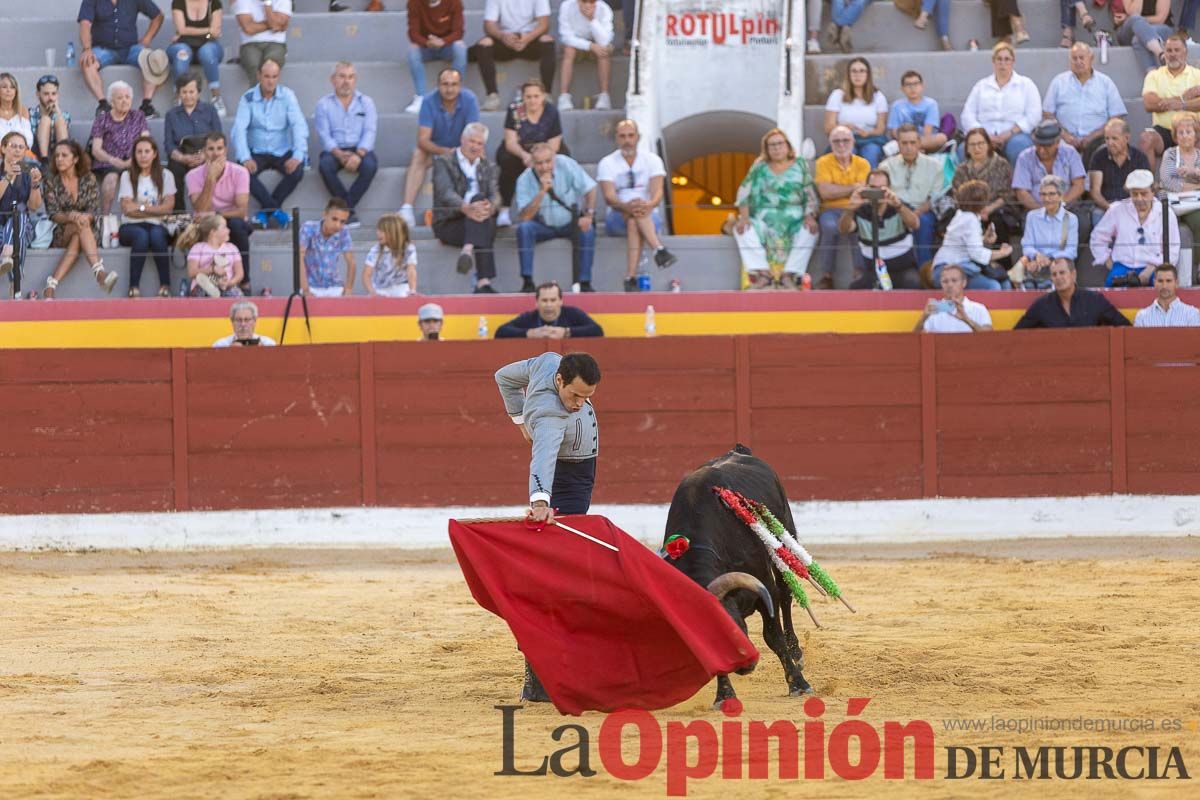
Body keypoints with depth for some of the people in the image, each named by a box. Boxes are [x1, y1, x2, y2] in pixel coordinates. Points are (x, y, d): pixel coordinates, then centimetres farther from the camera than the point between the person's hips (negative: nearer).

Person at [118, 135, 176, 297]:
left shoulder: (165, 176, 10)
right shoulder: (127, 176, 8)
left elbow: (168, 207, -1)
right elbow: (127, 209, -3)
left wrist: (141, 207, -7)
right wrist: (156, 209, -4)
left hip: (156, 225, 0)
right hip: (131, 226, 0)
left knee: (157, 235, -36)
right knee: (141, 235, -36)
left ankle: (165, 286, -33)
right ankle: (133, 288, -38)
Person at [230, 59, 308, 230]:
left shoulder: (287, 96, -1)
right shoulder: (248, 98, -1)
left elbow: (299, 126, -10)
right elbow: (239, 129, -10)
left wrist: (298, 156, -26)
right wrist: (245, 158, -26)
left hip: (282, 152, 0)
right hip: (256, 153, 0)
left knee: (297, 171, -30)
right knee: (243, 171, -31)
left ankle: (266, 210, -16)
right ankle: (275, 210, -22)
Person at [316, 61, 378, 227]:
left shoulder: (365, 102, 11)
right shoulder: (324, 104, 10)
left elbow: (369, 132, -1)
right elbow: (324, 134, -2)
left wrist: (359, 154, -21)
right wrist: (339, 154, -22)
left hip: (360, 150, 0)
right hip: (335, 150, 0)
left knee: (370, 164, -34)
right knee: (325, 164, -34)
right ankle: (350, 209, -26)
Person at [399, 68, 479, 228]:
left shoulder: (469, 99, -16)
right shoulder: (429, 101, -17)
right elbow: (423, 140, -22)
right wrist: (444, 152, -41)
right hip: (434, 149, -1)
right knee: (418, 156, -31)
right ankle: (406, 210, -42)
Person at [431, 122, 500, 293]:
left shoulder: (489, 168, 21)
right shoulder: (443, 162, 6)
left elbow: (494, 194, 3)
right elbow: (445, 192, -13)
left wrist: (490, 207, -25)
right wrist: (466, 208, -36)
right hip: (448, 223, -3)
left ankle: (468, 250, -50)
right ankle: (483, 281, -49)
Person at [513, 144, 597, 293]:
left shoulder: (566, 164, -16)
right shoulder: (525, 180, -16)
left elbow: (590, 189, -10)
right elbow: (525, 217, -25)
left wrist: (589, 215, -20)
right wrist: (542, 191, -32)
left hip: (571, 223, -1)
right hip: (544, 227, 1)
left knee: (587, 231, -31)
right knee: (523, 228, -29)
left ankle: (585, 282, -24)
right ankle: (527, 282, -26)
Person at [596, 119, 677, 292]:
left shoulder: (652, 160, 6)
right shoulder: (607, 164, 3)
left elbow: (657, 192, -9)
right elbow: (609, 197, -12)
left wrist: (649, 205, -34)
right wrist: (626, 206, -35)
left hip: (650, 218, 0)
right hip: (617, 219, 0)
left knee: (634, 223, -36)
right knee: (633, 216, -36)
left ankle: (631, 278, -49)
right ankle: (659, 250, -54)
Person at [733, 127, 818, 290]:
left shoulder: (800, 166, 12)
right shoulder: (759, 167, 13)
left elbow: (811, 195, 4)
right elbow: (744, 193, 5)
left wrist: (810, 216, -14)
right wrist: (744, 217, -12)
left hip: (794, 220, -1)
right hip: (764, 220, 1)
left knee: (809, 231, -32)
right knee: (742, 230, -27)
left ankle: (789, 276, -33)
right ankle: (762, 275, -34)